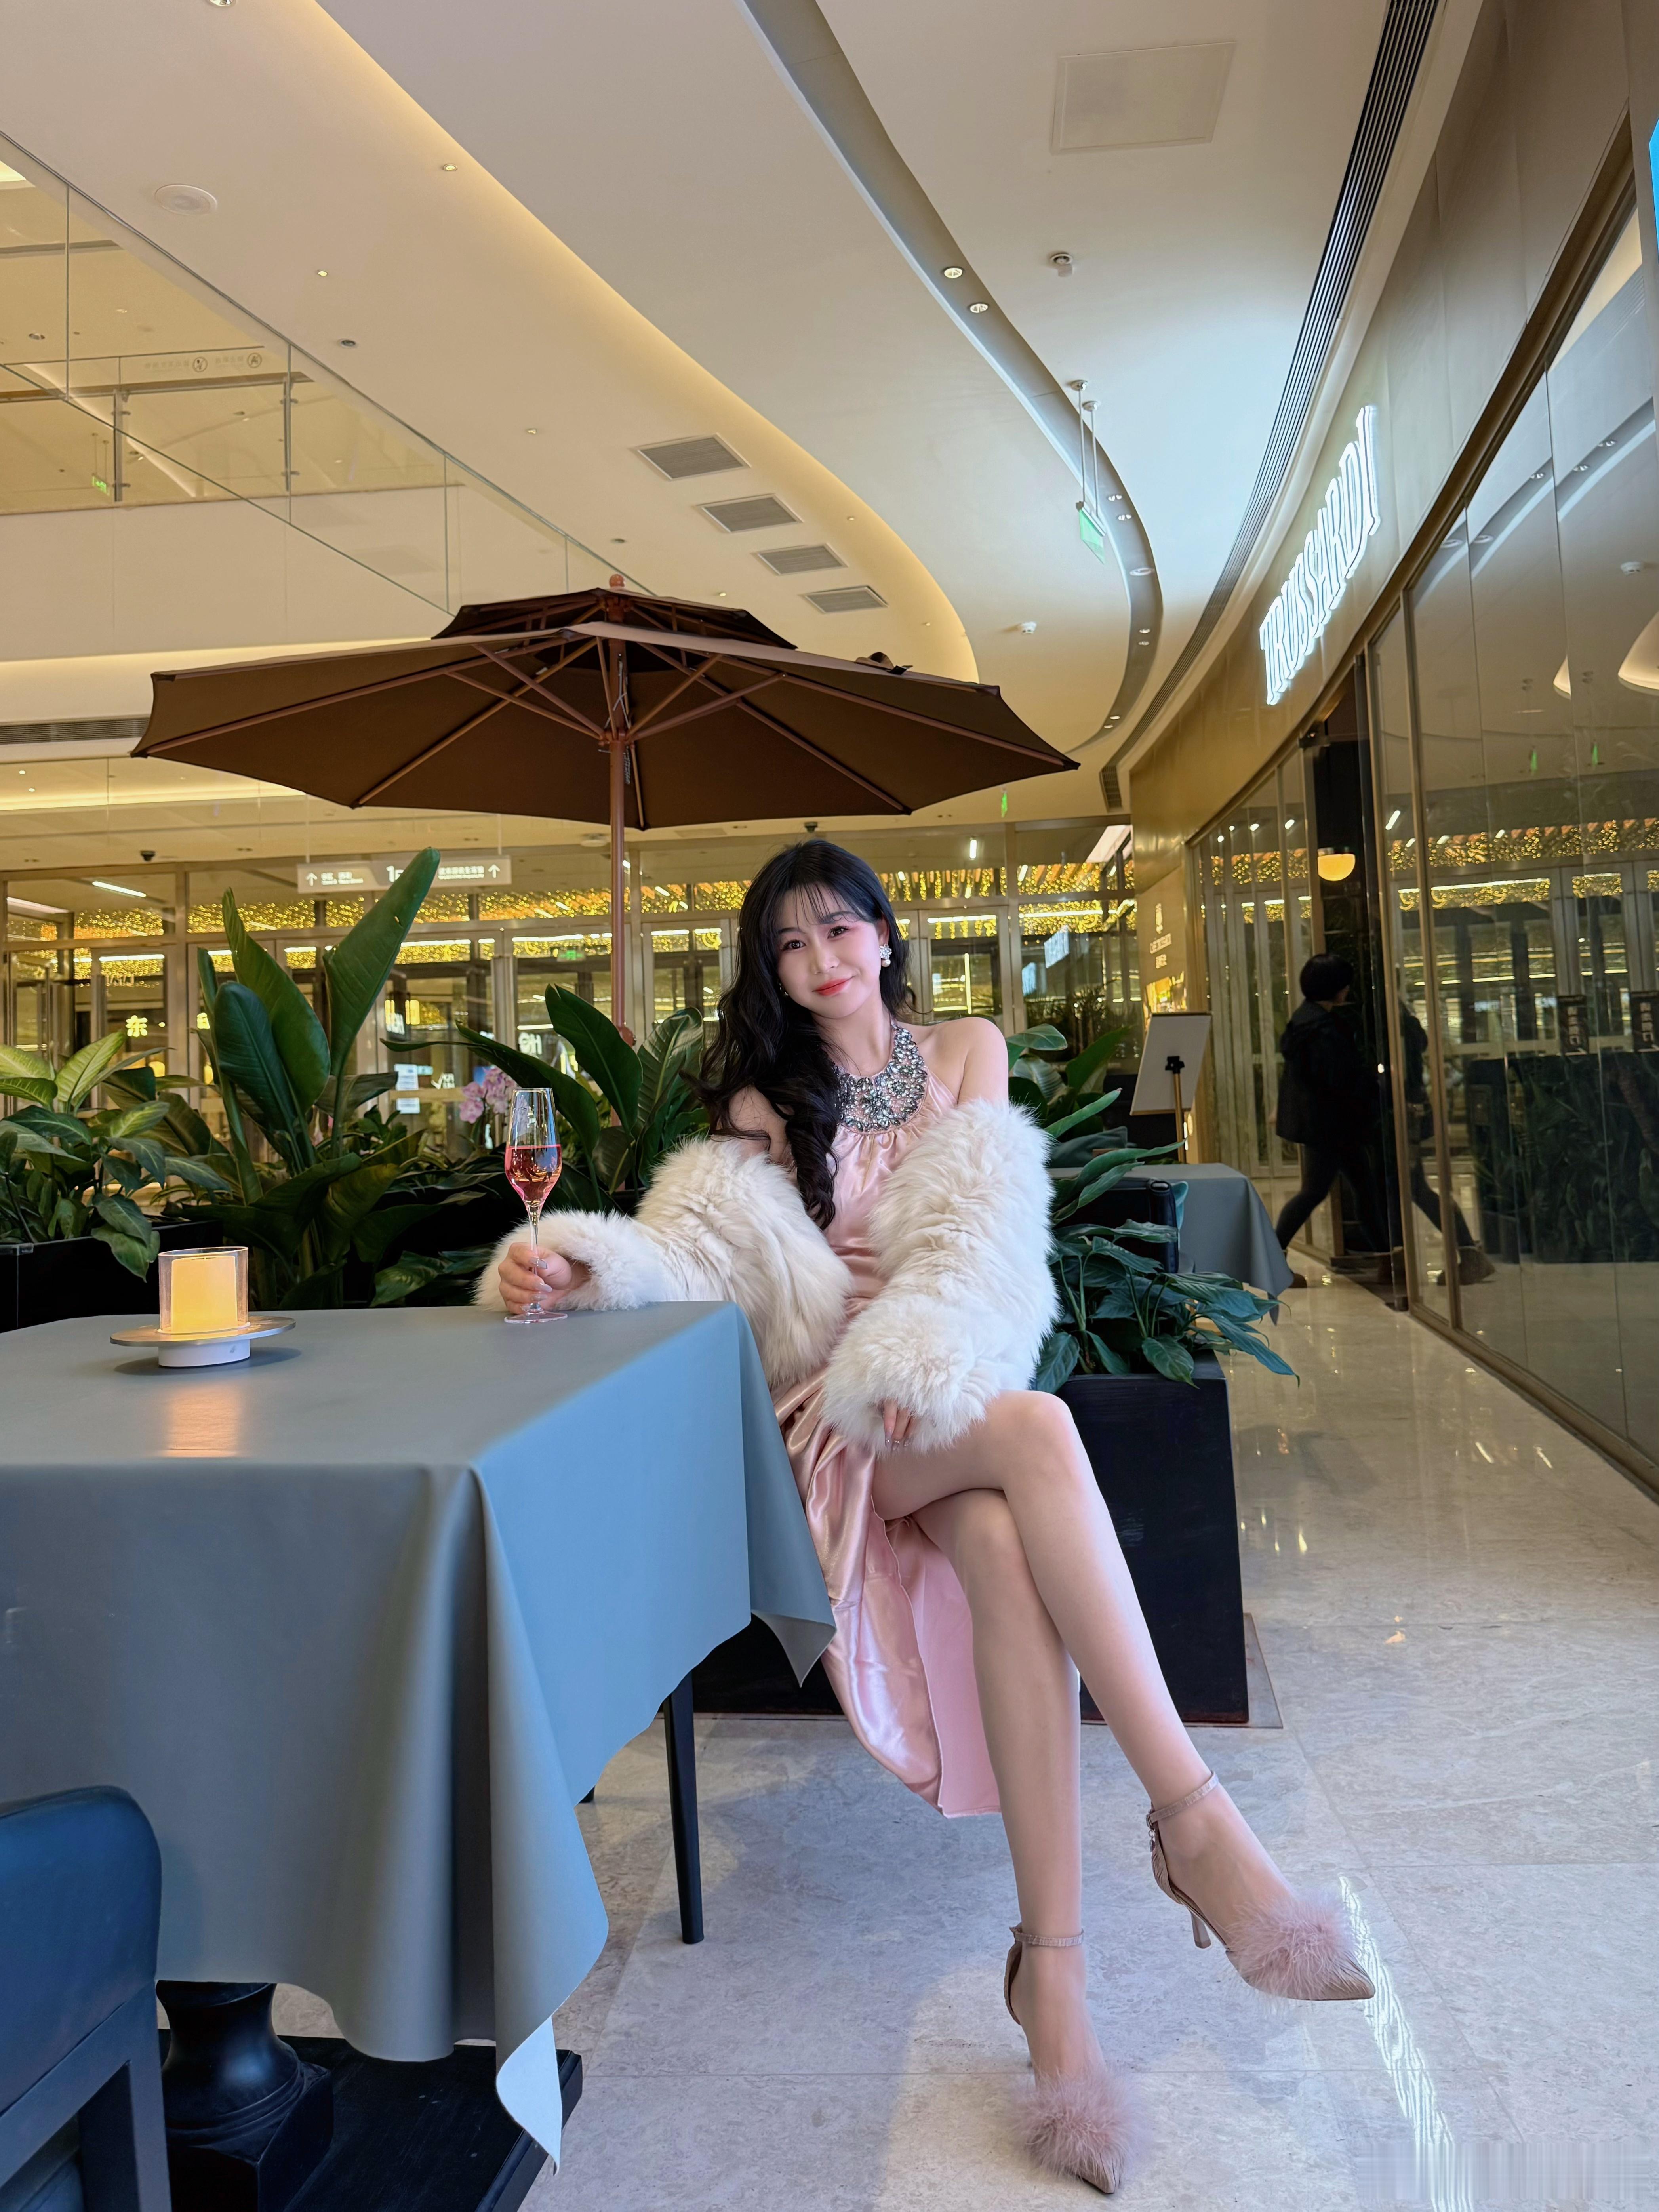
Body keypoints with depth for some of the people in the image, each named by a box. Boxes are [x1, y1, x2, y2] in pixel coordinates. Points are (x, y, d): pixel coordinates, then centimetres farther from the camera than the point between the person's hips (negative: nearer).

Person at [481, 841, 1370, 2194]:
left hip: (954, 1389, 1)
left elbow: (984, 1237, -1)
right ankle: (1195, 1816, -36)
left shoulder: (967, 1054, 14)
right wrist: (580, 1266, -25)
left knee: (1005, 1549, -34)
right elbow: (701, 1247, -2)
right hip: (828, 1423, -1)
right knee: (1035, 1430, -34)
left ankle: (1053, 1970, -33)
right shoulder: (764, 1102, 14)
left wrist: (896, 1361, -19)